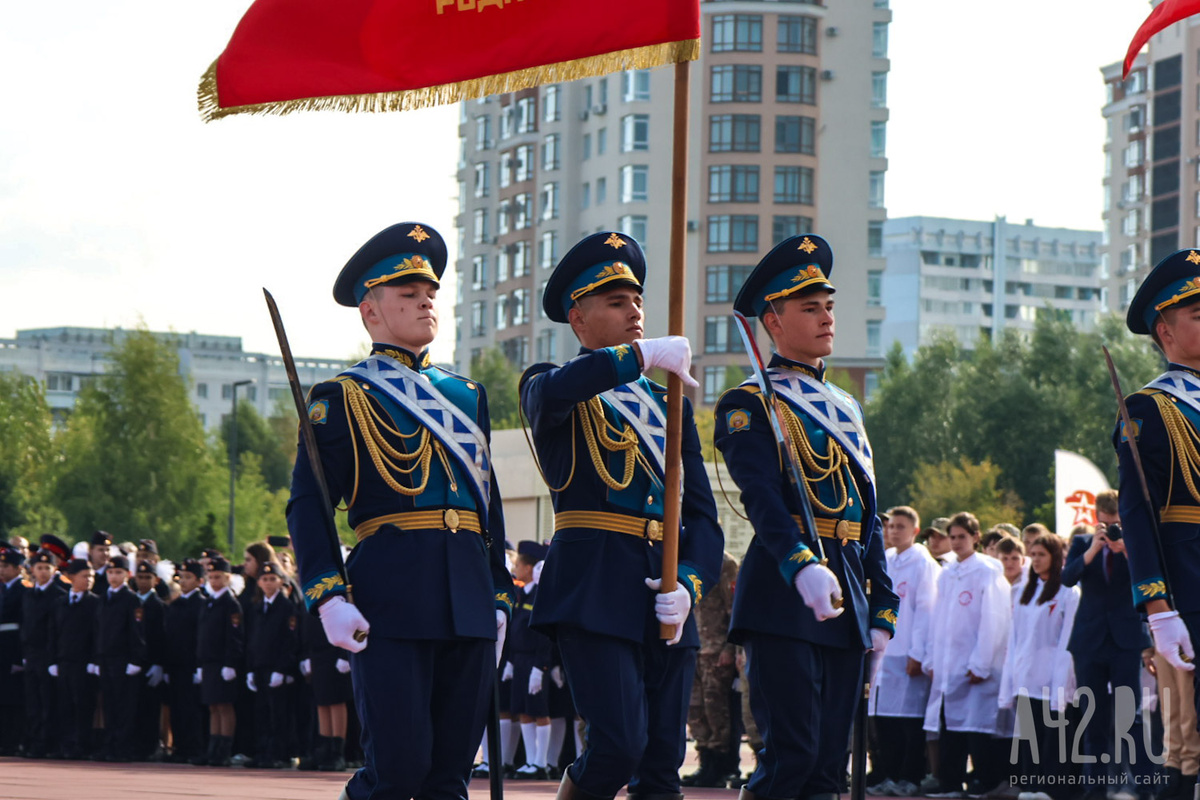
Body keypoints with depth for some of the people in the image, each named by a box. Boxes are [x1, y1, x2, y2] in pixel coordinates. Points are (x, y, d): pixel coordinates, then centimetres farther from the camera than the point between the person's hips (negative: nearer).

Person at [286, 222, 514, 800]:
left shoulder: (467, 396, 21)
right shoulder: (343, 398, 3)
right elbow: (308, 506, -3)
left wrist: (499, 598, 17)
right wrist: (328, 598, -15)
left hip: (469, 602, 6)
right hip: (390, 599, -5)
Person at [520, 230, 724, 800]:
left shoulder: (668, 404, 21)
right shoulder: (551, 388, 5)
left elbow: (701, 513, 15)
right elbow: (551, 393, -24)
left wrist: (689, 583, -3)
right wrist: (644, 354, -25)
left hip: (665, 599, 6)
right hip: (594, 594, -6)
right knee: (620, 742, -18)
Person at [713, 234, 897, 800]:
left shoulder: (845, 409, 22)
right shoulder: (750, 406, -2)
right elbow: (762, 496, -18)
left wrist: (882, 610, 15)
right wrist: (803, 565, -35)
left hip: (845, 604, 7)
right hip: (782, 599, -7)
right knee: (792, 753, -15)